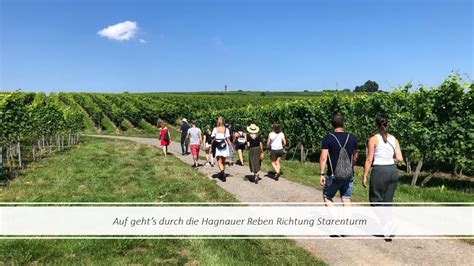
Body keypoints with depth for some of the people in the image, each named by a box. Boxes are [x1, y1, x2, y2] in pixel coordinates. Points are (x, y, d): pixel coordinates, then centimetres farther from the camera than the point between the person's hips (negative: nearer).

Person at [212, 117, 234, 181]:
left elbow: (212, 139, -5)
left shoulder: (215, 129, -3)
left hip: (217, 147, -2)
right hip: (224, 146, 2)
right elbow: (228, 139, -3)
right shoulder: (226, 129, 0)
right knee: (223, 161, 16)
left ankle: (222, 171, -27)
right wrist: (231, 147, 3)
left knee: (219, 162, -1)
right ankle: (222, 175, 26)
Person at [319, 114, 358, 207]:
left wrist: (322, 174, -10)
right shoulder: (352, 138, 3)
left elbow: (323, 157, -15)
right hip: (349, 176, 3)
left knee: (327, 197, 15)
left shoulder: (328, 138, -10)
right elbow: (355, 156, 12)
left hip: (333, 175, -3)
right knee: (346, 200, 10)